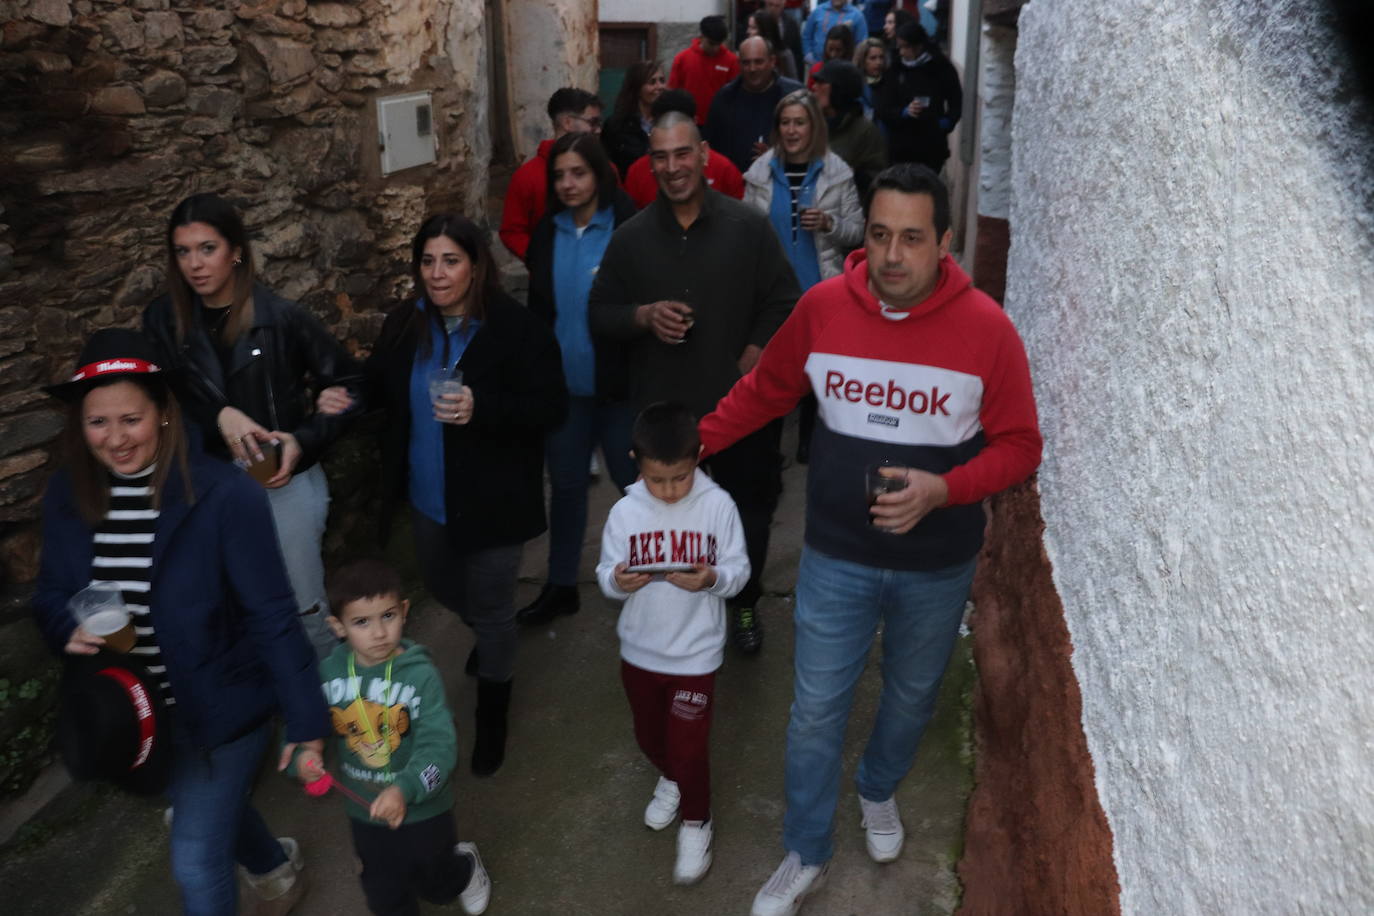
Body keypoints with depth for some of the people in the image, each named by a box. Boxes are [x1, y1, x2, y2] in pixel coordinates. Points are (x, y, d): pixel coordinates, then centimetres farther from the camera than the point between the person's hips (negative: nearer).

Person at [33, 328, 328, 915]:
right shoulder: (66, 497, -8)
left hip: (223, 704, -6)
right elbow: (51, 595, 5)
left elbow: (271, 615, -20)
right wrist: (67, 630, -19)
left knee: (196, 862, 0)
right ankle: (276, 864, 59)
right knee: (208, 812, 29)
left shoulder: (225, 495, -24)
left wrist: (304, 718, -18)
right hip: (130, 709, 6)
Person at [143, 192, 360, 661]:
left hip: (286, 478, -3)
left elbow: (349, 385, -6)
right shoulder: (163, 319, -4)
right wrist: (218, 417, -21)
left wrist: (304, 442, -18)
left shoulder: (281, 316, -13)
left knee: (302, 605, 11)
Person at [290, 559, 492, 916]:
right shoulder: (328, 673, -15)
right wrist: (302, 757, -26)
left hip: (423, 809, -3)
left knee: (434, 885, 23)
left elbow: (438, 746, -30)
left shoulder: (420, 675, -26)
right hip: (364, 810, 3)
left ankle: (466, 867, 57)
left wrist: (404, 789, -46)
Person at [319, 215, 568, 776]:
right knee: (441, 586, 26)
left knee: (490, 610, 10)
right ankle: (493, 633, 61)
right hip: (428, 497, 6)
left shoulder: (516, 328, -20)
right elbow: (381, 387, 10)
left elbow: (552, 407, -20)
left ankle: (492, 717, 36)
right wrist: (346, 398, -13)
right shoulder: (405, 324, -3)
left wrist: (482, 409, -34)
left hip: (491, 500, -6)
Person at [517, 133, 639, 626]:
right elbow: (537, 307, 11)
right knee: (565, 484, 15)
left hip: (619, 382, -4)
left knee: (635, 483, 12)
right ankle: (560, 584, 30)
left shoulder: (630, 228, -12)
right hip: (562, 383, 5)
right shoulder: (547, 232, 4)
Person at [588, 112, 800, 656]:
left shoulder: (748, 227, -3)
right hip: (661, 410, 1)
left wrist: (754, 357, -13)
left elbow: (783, 303, 0)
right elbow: (599, 314, 7)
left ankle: (746, 603, 38)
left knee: (748, 514, 13)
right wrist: (644, 316, -13)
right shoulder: (631, 238, 3)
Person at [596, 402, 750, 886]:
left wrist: (712, 579, -32)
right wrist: (617, 581, -28)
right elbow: (605, 575, -6)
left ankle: (696, 822, 31)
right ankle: (670, 779, 55)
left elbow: (739, 570, -11)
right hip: (639, 649, 3)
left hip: (695, 652, -3)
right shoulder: (625, 511, -10)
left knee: (689, 744, 5)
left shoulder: (718, 505, -15)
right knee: (648, 733, 24)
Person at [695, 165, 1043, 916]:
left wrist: (941, 491, -25)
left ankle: (878, 791, 55)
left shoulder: (986, 329, -17)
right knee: (816, 709, 9)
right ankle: (806, 855, 32)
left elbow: (1019, 446, -10)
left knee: (911, 695, 23)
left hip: (937, 566, 0)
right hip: (835, 558, 0)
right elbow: (763, 391, 4)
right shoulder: (822, 307, -12)